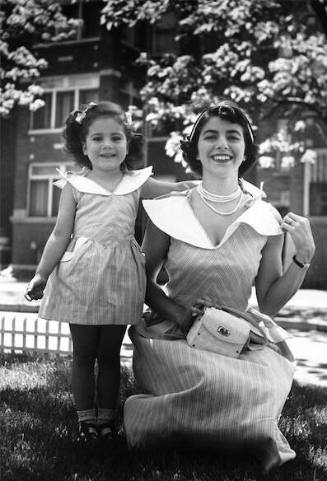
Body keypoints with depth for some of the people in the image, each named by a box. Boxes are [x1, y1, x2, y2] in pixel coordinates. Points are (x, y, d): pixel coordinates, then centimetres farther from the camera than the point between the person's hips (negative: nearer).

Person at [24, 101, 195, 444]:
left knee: (110, 354, 11)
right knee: (83, 353, 7)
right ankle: (86, 418, 19)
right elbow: (61, 234, 2)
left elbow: (178, 190, 13)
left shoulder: (137, 183, 4)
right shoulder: (75, 185, 0)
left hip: (120, 277, 2)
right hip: (81, 276, -1)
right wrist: (41, 275, 1)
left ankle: (106, 417, 22)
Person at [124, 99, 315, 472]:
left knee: (262, 385, -30)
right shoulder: (171, 210, -3)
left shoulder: (266, 219, 1)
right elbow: (144, 280, 8)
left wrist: (304, 256, -7)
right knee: (212, 384, -34)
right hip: (176, 333, -2)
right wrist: (175, 311, -11)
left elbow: (269, 303, 7)